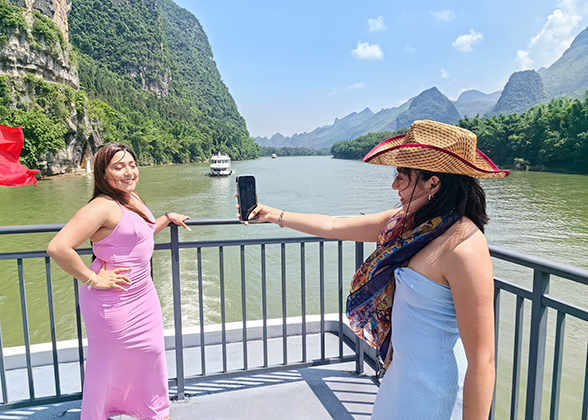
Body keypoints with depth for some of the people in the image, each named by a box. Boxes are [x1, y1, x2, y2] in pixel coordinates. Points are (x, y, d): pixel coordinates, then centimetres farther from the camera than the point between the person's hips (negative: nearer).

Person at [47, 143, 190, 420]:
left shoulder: (132, 198, 5)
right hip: (113, 300, -10)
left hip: (141, 292, 10)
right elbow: (58, 248, -32)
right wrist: (93, 279, -24)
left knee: (150, 351, 22)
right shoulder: (103, 207, -24)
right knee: (108, 364, 8)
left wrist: (167, 218, 22)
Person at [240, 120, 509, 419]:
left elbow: (482, 362, -25)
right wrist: (272, 215, 10)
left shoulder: (464, 248, -28)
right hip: (404, 372, 8)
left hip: (434, 395, -8)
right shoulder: (409, 221, -3)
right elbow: (334, 227, 5)